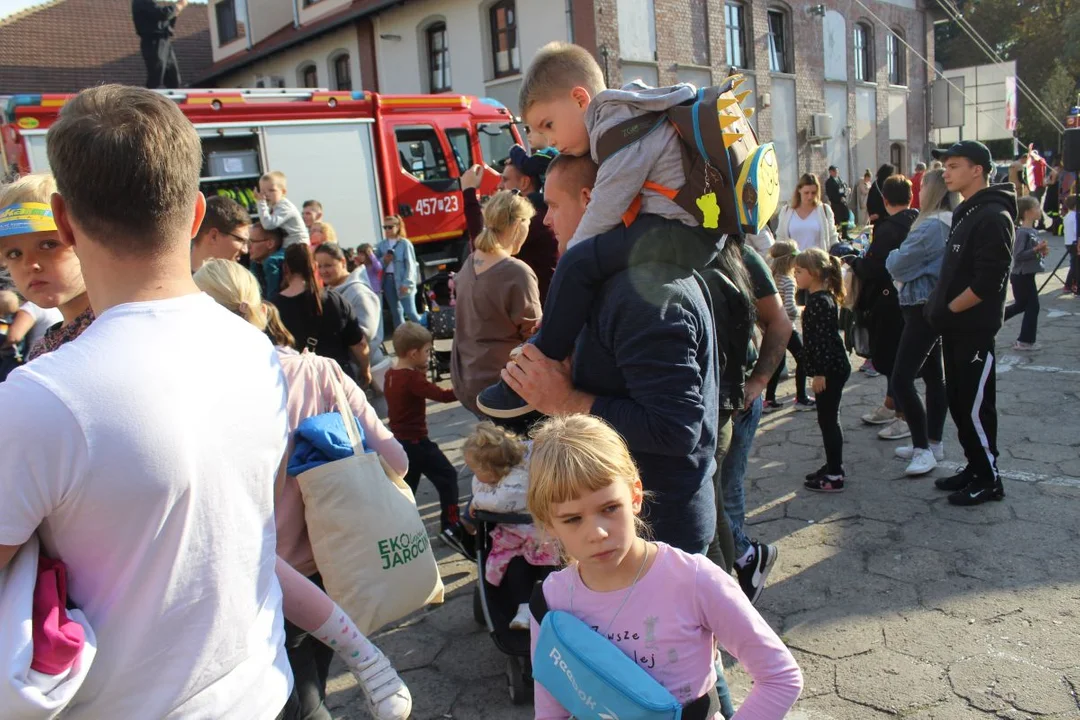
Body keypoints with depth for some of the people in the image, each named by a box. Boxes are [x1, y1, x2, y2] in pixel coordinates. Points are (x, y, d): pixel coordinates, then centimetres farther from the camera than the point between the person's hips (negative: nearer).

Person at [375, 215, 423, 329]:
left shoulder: (405, 243, -5)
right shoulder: (381, 245, 9)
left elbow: (410, 265, -9)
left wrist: (406, 283, -16)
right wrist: (384, 261, -10)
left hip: (402, 281, -5)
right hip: (388, 280, 5)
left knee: (410, 312, -9)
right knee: (395, 312, 11)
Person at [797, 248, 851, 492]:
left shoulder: (820, 302, -19)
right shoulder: (820, 298, 12)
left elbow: (824, 340, -23)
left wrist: (820, 373, -22)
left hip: (830, 370, -10)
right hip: (832, 368, 10)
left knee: (827, 420, -3)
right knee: (828, 420, 17)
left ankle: (834, 476, 5)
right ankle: (834, 467, 28)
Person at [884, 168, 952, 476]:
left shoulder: (931, 226, -20)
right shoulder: (952, 223, 11)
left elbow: (898, 265, -17)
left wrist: (893, 255, 4)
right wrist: (902, 260, 5)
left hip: (923, 309, -11)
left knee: (902, 379, -11)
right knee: (933, 375, 15)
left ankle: (923, 448, -6)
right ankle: (933, 443, 24)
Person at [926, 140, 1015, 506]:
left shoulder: (993, 216, -17)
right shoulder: (966, 213, 14)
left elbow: (987, 282, -23)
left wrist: (948, 310, -15)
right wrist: (939, 306, 9)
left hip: (975, 330, -9)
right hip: (955, 328, 9)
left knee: (975, 406, -1)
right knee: (958, 401, 16)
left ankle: (988, 479, 13)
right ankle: (974, 467, 29)